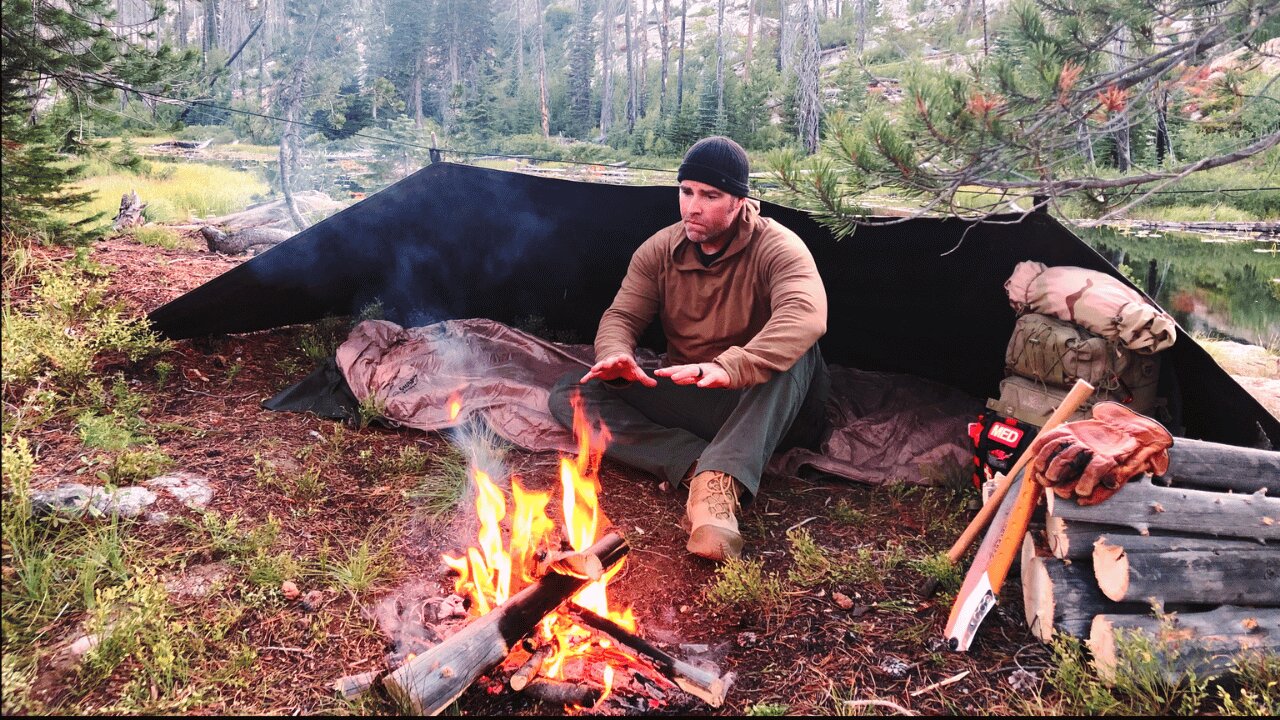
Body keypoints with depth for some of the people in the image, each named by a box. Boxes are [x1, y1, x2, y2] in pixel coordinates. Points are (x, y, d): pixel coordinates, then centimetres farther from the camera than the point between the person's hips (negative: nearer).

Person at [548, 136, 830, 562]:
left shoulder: (777, 248, -14)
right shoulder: (660, 250, 2)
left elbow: (806, 315, -34)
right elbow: (622, 316, -2)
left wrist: (729, 367, -52)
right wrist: (616, 356, -30)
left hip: (762, 407, -4)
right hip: (683, 402, 4)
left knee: (796, 353, -36)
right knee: (569, 394, -14)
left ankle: (718, 483, -48)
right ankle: (699, 465, -33)